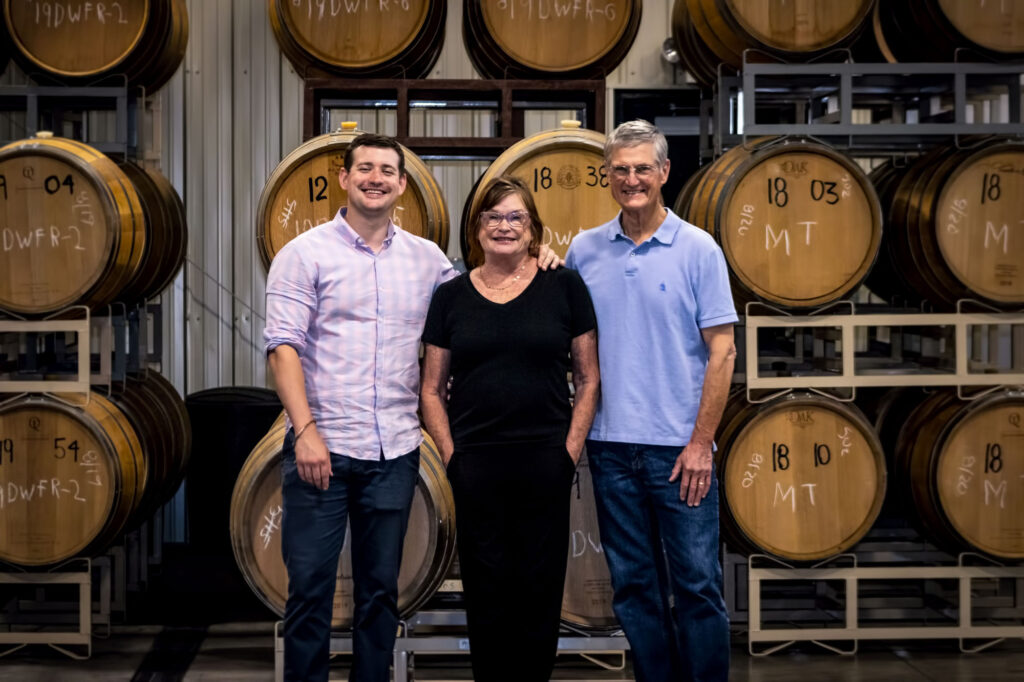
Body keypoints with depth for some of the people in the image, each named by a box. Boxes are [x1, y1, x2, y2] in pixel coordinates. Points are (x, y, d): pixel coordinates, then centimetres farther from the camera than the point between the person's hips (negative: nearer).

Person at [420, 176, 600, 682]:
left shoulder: (564, 287, 3)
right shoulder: (451, 296, 7)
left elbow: (587, 379, 5)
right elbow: (432, 389, 9)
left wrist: (571, 450, -3)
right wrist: (450, 454, -1)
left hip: (545, 465, -1)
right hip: (475, 466, 1)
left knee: (540, 588, 5)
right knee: (486, 592, 6)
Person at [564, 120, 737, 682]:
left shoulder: (698, 250, -2)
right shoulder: (583, 250, 7)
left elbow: (722, 351, -4)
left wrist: (701, 443, -10)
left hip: (679, 447, -3)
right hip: (610, 444, 3)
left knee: (697, 584, 1)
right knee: (633, 585, 11)